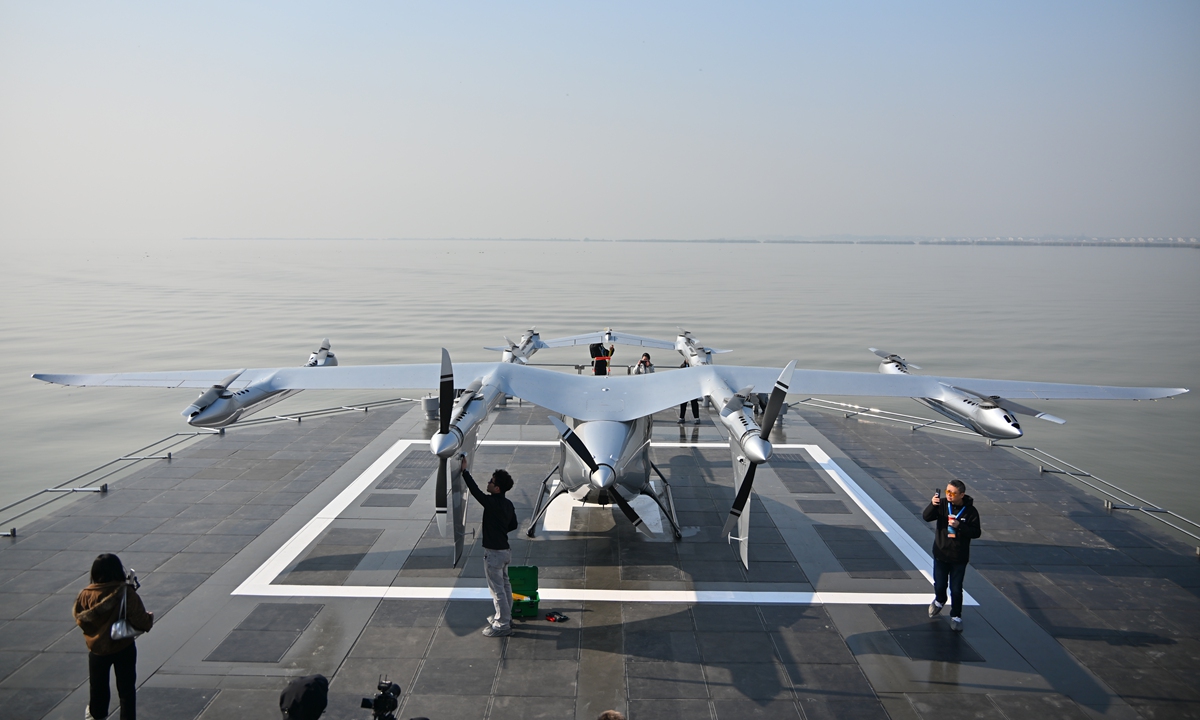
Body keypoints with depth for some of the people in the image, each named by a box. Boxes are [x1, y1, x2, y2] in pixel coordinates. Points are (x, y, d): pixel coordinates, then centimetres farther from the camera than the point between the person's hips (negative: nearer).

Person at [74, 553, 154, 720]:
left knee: (98, 687, 24)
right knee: (126, 688, 12)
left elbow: (80, 620, -2)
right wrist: (150, 618, -2)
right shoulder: (127, 593, -23)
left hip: (97, 650, 3)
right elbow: (141, 621, -22)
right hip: (124, 649, -3)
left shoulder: (86, 595, -15)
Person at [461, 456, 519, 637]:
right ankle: (506, 617, 35)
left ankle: (502, 625, 10)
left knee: (497, 589, 1)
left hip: (494, 553, -9)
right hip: (504, 550, 9)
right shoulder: (508, 504, 2)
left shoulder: (492, 503, -24)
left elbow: (475, 490, -23)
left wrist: (465, 470, -17)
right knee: (504, 585, 21)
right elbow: (513, 525, 12)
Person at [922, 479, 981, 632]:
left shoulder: (970, 511, -12)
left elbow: (976, 532, -12)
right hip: (941, 554, 2)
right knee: (939, 585, 14)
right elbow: (926, 517, -18)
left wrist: (959, 526, -26)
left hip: (959, 558, -2)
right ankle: (939, 601, 46)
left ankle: (956, 616, 23)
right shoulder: (942, 505, -8)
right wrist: (932, 505, -37)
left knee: (956, 589, 5)